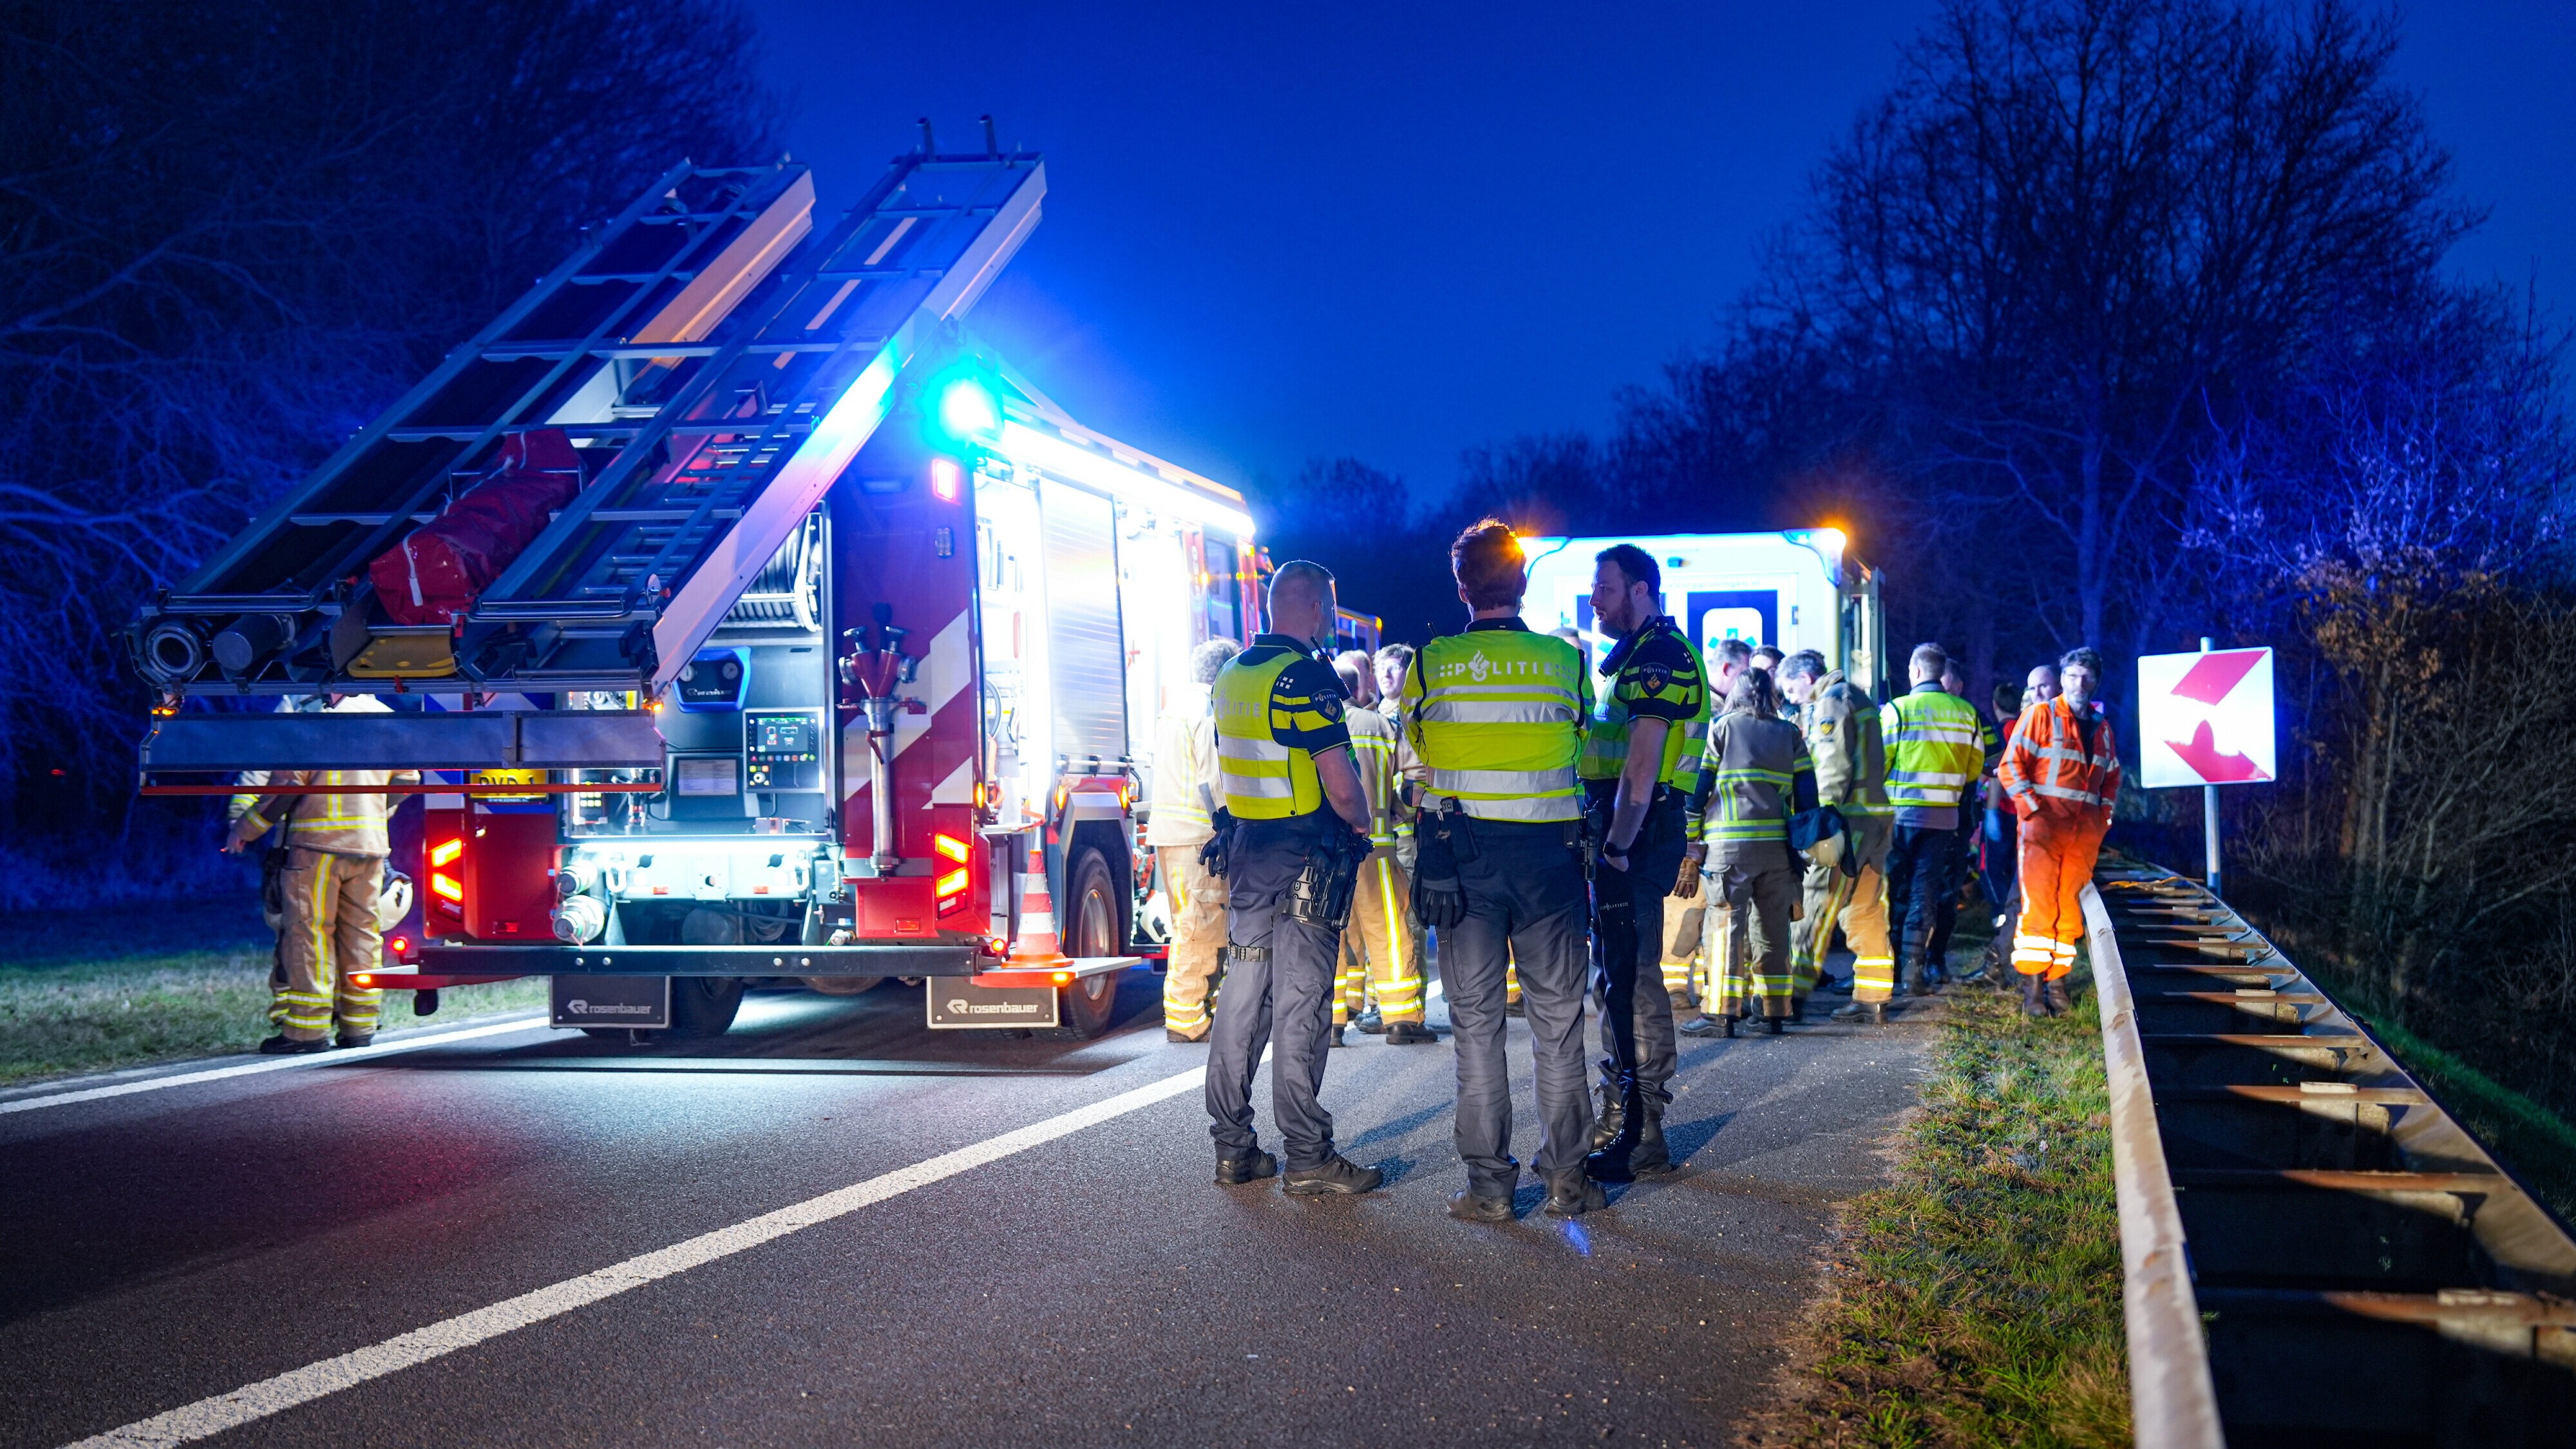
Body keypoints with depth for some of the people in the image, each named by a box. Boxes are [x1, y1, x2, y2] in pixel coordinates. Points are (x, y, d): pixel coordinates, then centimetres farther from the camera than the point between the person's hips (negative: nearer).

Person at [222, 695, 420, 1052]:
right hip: (371, 846, 6)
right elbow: (407, 778, 20)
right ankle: (359, 1025, 13)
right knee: (362, 930, 10)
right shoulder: (389, 720, 9)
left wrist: (243, 830, 0)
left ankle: (308, 1027, -3)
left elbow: (287, 782, -10)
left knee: (309, 929, -2)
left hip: (318, 844, -6)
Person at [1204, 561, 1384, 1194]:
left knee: (1242, 996, 10)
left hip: (1246, 851, 8)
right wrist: (1361, 824, 0)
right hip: (1305, 856, -8)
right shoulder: (1307, 675, -15)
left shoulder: (1232, 675, 12)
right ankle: (1307, 1156, 0)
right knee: (1299, 1005, -4)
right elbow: (1340, 784, -18)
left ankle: (1233, 1147, 14)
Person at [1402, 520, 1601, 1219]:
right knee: (1557, 1016, 8)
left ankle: (1490, 1184, 4)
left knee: (1475, 1018, 4)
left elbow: (1418, 745, 7)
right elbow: (1580, 745, 10)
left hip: (1462, 853, 0)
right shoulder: (1565, 660, -1)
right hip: (1549, 849, 0)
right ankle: (1565, 1175, 10)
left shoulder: (1429, 664, -3)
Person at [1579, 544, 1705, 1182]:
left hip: (1637, 834, -11)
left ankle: (1644, 1139, -6)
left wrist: (1619, 846, -22)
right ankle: (1619, 1109, 26)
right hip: (1615, 836, 11)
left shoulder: (1661, 654, -13)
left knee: (1635, 978, -9)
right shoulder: (1630, 656, 20)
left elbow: (1642, 765, -20)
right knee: (1615, 974, 16)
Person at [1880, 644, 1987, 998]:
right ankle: (1915, 971, 1)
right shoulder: (1966, 713, 2)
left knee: (1893, 892, 9)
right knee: (1926, 892, 6)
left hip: (1901, 812, -2)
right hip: (1944, 816, 2)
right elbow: (1974, 768, 8)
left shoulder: (1897, 710, -9)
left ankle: (1889, 966, 12)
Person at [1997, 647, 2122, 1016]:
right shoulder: (2040, 715, 0)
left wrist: (2104, 815, 15)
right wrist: (2033, 809, -12)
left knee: (2069, 906, 4)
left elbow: (2112, 775, 30)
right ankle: (2032, 987, -7)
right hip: (2044, 823, -5)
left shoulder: (2101, 727, 18)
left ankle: (2057, 982, 9)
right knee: (2039, 903, -10)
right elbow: (2011, 766, -5)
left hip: (2084, 830, 5)